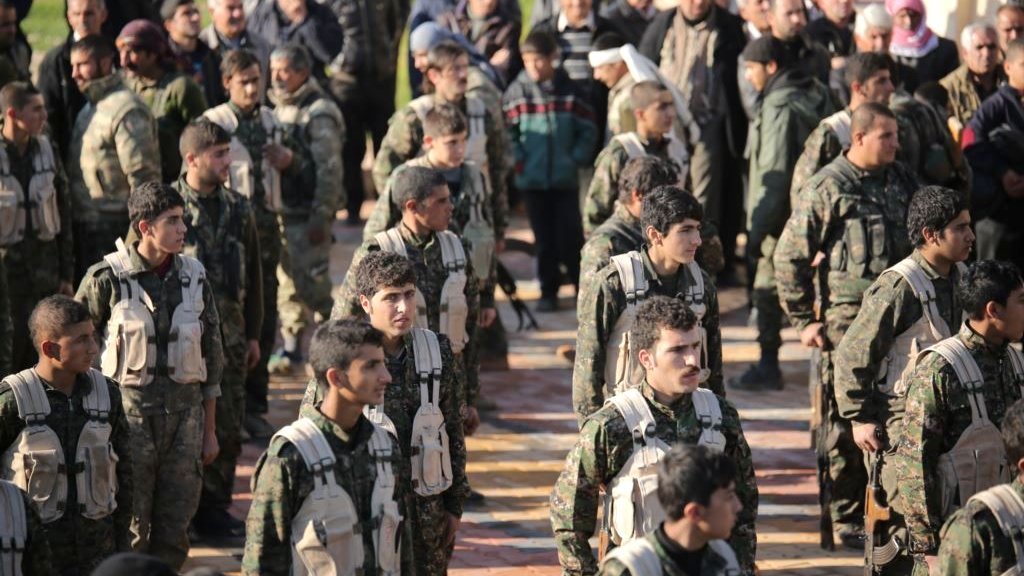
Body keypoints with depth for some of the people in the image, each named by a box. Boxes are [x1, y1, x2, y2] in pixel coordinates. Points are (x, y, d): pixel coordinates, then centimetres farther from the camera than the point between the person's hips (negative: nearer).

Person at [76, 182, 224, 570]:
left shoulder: (194, 277, 6)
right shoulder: (107, 278, -7)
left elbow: (211, 358, 13)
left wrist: (209, 431, 13)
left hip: (185, 410, 4)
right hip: (129, 410, -4)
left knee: (173, 531, 8)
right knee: (129, 533, -1)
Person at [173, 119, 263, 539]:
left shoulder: (237, 208, 8)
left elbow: (253, 274, 15)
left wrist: (253, 333, 15)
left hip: (229, 330, 5)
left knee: (227, 424, 7)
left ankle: (214, 506, 18)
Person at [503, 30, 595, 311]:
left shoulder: (569, 90, -2)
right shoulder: (517, 92, -2)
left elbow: (587, 129, 3)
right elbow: (506, 130, 2)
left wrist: (577, 158, -6)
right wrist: (518, 160, -7)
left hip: (565, 179, -1)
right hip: (532, 179, 1)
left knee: (570, 235, -2)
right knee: (544, 238, 8)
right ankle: (548, 291, 17)